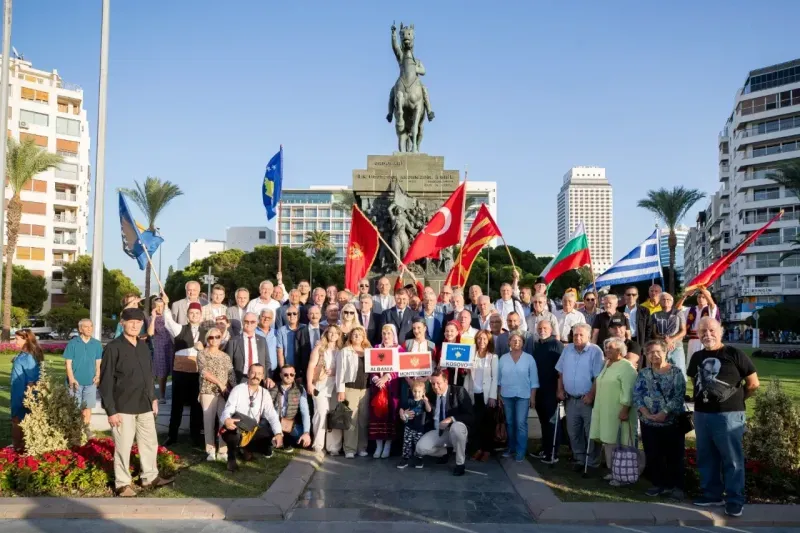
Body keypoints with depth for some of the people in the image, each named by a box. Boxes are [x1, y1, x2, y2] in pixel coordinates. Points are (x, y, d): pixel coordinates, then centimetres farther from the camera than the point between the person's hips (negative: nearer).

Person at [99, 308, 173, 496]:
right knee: (123, 447, 3)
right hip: (123, 407, -6)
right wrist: (111, 410, -14)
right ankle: (122, 484, 17)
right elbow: (105, 382, -12)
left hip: (144, 405, 6)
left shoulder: (144, 346, 8)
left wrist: (153, 398, 15)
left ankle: (150, 477, 29)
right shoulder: (113, 348, -12)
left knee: (150, 442, 14)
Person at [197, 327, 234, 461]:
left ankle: (223, 451, 4)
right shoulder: (202, 354, 2)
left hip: (225, 392, 3)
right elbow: (204, 372, -10)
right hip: (208, 392, -2)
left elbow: (231, 375, 7)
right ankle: (211, 451, 8)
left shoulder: (225, 356, 12)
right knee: (209, 421, 0)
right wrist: (219, 383, -13)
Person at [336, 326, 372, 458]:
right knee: (351, 419, -3)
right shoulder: (345, 351, 3)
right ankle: (350, 449, 2)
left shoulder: (369, 351, 13)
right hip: (350, 388, -3)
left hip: (365, 388, 3)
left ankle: (362, 447, 14)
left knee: (364, 419, 6)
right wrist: (340, 390, -9)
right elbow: (340, 371, -2)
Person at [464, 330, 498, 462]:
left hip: (487, 395, -2)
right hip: (474, 394, 2)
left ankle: (487, 450, 9)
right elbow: (468, 375, 9)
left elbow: (495, 378, -4)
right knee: (477, 422, 2)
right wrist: (465, 392, 1)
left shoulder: (493, 357, 1)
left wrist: (492, 396, -11)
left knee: (488, 422, 2)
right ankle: (479, 448, 11)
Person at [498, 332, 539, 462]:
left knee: (521, 423, -6)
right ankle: (511, 448, 22)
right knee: (510, 423, 11)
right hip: (507, 395, 3)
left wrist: (533, 397, -4)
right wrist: (499, 395, 6)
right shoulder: (503, 358, 4)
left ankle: (520, 452, -1)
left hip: (523, 396, -3)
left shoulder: (529, 358, -2)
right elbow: (499, 378, 8)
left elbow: (533, 379, -1)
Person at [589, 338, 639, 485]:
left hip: (618, 413, -9)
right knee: (608, 442, 12)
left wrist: (625, 410, -24)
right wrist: (599, 408, 23)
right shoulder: (607, 364, 15)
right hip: (605, 412, 9)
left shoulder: (626, 367, -13)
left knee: (620, 444, -4)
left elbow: (628, 392, -20)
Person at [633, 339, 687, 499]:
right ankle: (659, 484, 22)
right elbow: (637, 395, 0)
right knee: (652, 456, 9)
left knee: (674, 456, 2)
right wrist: (646, 414, -14)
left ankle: (676, 486, 14)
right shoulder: (643, 373, 7)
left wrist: (664, 413, -18)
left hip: (672, 421, -3)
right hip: (649, 423, 3)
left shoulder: (676, 372, -2)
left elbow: (679, 396, -10)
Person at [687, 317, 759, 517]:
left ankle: (735, 500, 7)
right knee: (706, 457, 13)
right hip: (701, 414, 6)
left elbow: (753, 384, -4)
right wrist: (703, 398, 11)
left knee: (732, 459, -1)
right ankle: (711, 494, 25)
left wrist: (736, 400, 4)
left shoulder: (734, 354, -8)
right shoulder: (697, 357, 9)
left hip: (729, 414, -6)